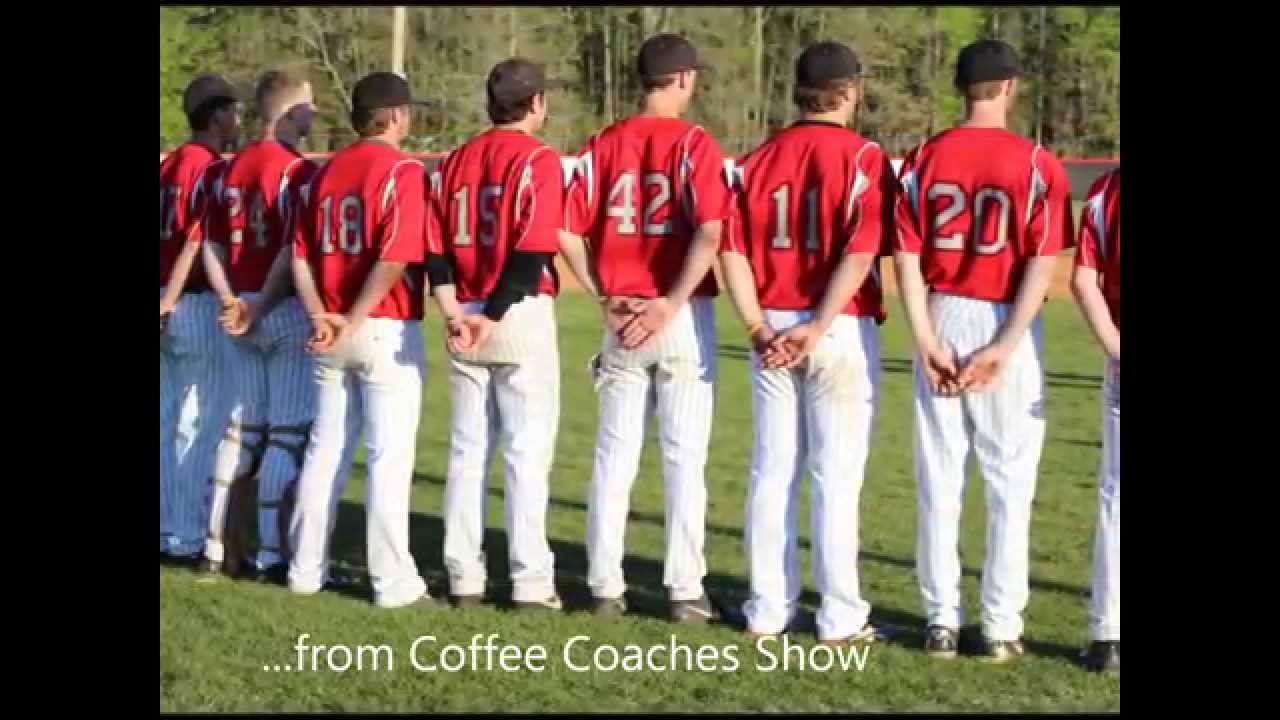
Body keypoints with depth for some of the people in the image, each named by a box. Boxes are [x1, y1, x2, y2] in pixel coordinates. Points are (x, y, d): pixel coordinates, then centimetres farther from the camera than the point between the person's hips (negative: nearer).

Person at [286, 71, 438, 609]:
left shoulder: (324, 173, 11)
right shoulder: (402, 171, -10)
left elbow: (300, 256, 6)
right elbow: (394, 258, -20)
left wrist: (321, 318, -3)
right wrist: (354, 320, -16)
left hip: (331, 336, 6)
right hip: (388, 332, -6)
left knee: (325, 449, 13)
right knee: (389, 455, -4)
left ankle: (306, 570, 19)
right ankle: (394, 583, -3)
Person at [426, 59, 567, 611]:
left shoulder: (455, 161, 11)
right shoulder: (538, 159, -7)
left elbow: (435, 249, 4)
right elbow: (532, 252, -16)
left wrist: (454, 313, -5)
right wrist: (494, 316, -15)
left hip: (465, 319, 6)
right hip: (522, 317, -5)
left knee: (468, 449, 10)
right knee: (528, 450, -2)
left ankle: (464, 578, 12)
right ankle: (530, 582, -2)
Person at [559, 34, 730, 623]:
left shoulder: (605, 144, 5)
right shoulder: (694, 143, -7)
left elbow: (567, 230, 0)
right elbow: (710, 231, -20)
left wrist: (603, 297, 2)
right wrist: (672, 303, -16)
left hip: (622, 316, 4)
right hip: (685, 318, -4)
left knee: (614, 454, 10)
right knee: (684, 456, 2)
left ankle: (605, 587, 12)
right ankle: (685, 592, 3)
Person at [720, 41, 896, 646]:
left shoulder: (757, 160, 7)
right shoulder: (864, 158, -6)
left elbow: (732, 249, -1)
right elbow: (860, 255, -16)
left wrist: (759, 327, -6)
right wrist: (816, 328, -16)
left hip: (772, 331, 4)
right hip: (842, 331, -4)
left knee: (772, 470, 10)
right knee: (836, 475, 0)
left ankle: (768, 610, 14)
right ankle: (840, 618, 4)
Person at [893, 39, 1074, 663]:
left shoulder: (923, 160, 2)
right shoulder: (1037, 165, -5)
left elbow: (906, 257, -3)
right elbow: (1041, 266, -11)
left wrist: (926, 342, -5)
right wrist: (1004, 348, -12)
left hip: (942, 323, 2)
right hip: (1007, 327, -2)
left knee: (938, 482, 9)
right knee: (1009, 484, 6)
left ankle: (942, 622, 13)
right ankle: (1001, 627, 8)